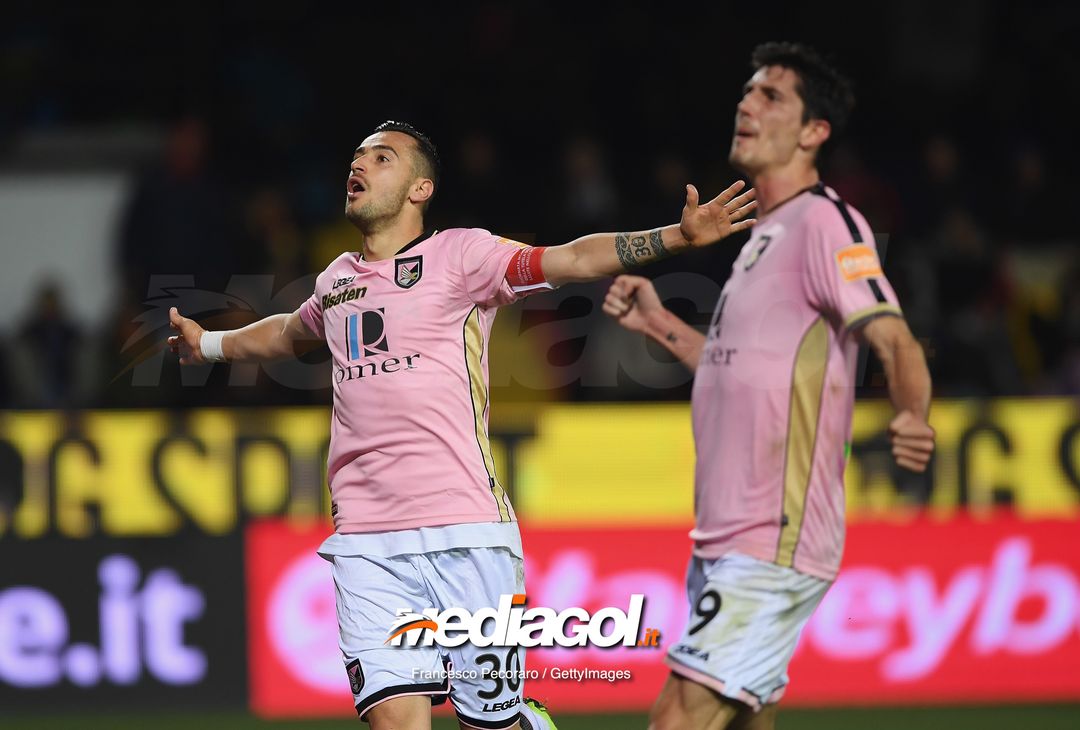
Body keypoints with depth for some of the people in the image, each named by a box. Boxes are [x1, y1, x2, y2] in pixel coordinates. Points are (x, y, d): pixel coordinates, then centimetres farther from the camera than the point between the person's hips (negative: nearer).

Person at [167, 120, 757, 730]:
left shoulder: (459, 254, 2)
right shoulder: (338, 280, 17)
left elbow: (571, 260, -10)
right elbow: (293, 333, 40)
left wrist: (678, 237, -23)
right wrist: (209, 344, 51)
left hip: (463, 532, -4)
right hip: (365, 540, 4)